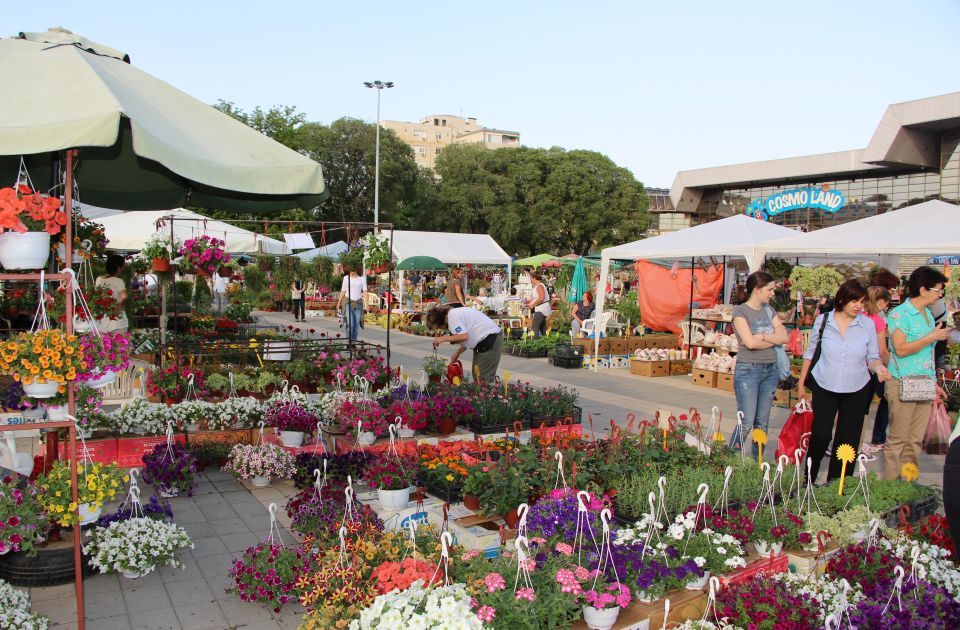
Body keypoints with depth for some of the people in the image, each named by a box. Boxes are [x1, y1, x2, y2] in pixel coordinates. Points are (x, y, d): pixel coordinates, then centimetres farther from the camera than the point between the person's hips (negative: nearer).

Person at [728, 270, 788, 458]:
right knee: (746, 423, -7)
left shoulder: (768, 310, 11)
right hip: (748, 370, -6)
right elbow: (750, 342, -19)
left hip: (771, 370, 6)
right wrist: (773, 340, -5)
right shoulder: (740, 311, -7)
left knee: (762, 422, 10)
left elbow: (784, 337, 1)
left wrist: (762, 336, -12)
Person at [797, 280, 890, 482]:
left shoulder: (868, 324, -4)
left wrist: (878, 367, -19)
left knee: (848, 441, 6)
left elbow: (872, 357, 4)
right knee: (820, 436, 1)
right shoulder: (823, 320, -4)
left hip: (856, 391, 1)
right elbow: (810, 352, 6)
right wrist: (801, 383, 10)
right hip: (824, 387, -1)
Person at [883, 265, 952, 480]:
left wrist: (933, 383, 19)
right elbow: (901, 349, -19)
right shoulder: (899, 314, -9)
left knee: (916, 440, 9)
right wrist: (932, 337, -14)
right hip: (902, 384, -7)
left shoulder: (928, 314, 15)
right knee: (898, 438, -3)